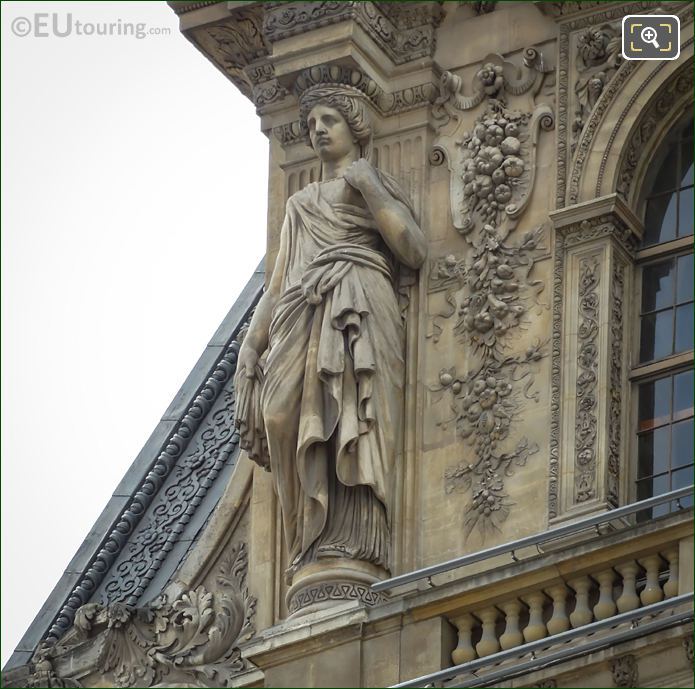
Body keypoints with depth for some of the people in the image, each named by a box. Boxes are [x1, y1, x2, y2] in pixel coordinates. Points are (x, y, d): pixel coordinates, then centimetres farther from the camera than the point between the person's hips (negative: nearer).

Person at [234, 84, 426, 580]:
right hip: (302, 315, 5)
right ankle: (315, 546, -25)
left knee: (349, 423, -23)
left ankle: (351, 542, -34)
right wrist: (252, 343, 12)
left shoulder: (377, 183, 19)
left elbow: (415, 252, 3)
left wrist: (367, 189, 1)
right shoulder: (301, 203, 33)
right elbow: (278, 283, 26)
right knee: (288, 410, -18)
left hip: (357, 308, -5)